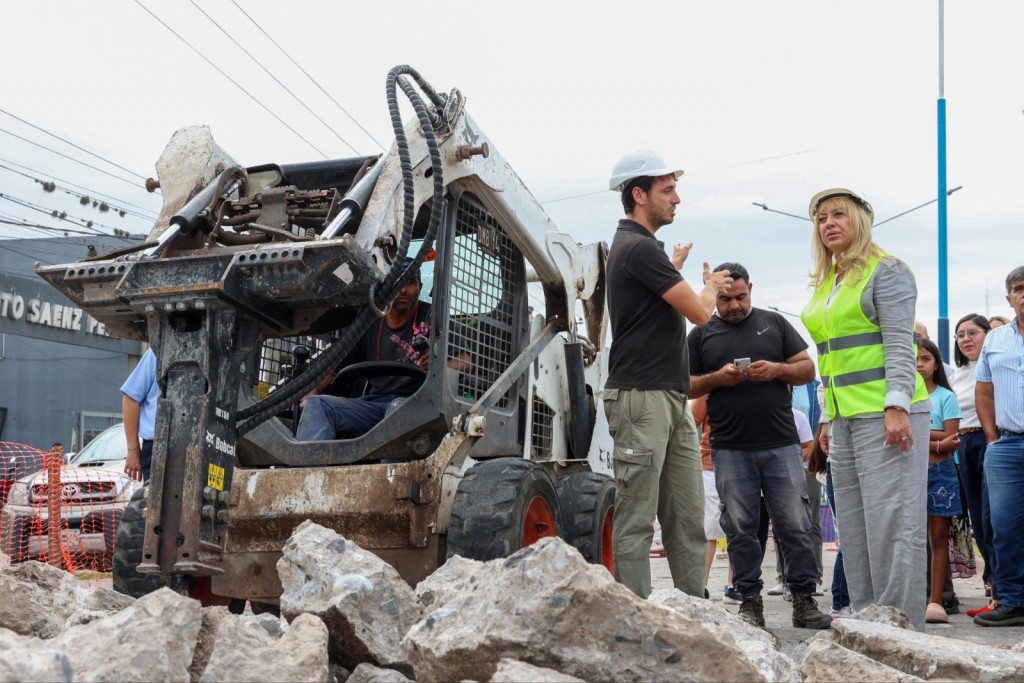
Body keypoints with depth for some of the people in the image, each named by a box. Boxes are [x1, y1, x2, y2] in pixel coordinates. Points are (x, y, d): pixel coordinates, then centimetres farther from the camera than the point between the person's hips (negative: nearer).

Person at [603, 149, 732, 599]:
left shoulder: (635, 246, 20)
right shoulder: (639, 248, -12)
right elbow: (699, 312, -12)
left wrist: (674, 270, 33)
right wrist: (711, 285, 8)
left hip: (672, 398, 10)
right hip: (641, 397, -10)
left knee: (688, 518, 9)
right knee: (637, 520, -6)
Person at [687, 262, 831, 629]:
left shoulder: (775, 323, 12)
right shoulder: (701, 335, 11)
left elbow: (807, 369, 10)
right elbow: (686, 387, 9)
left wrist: (777, 370, -9)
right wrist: (717, 378, -9)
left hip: (781, 444, 0)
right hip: (730, 450, 0)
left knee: (795, 526, -1)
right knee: (740, 529, 3)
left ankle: (804, 600, 6)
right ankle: (750, 600, 11)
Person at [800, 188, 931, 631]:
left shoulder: (885, 271, -3)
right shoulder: (825, 284, 19)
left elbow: (900, 344, -12)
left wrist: (897, 406, -22)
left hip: (886, 412, -8)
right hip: (845, 418, 8)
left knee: (893, 523, -8)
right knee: (854, 528, 8)